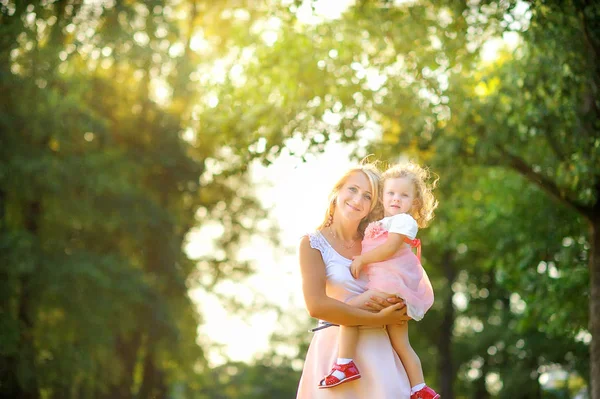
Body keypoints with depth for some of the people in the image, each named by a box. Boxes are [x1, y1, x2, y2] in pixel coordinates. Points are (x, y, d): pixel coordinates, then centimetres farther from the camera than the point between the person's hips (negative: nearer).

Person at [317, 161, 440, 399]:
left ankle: (345, 365, -22)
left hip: (391, 284, -10)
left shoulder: (404, 221, -3)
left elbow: (389, 248, -16)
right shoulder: (377, 225, 25)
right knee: (400, 343, 10)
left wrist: (361, 259, -10)